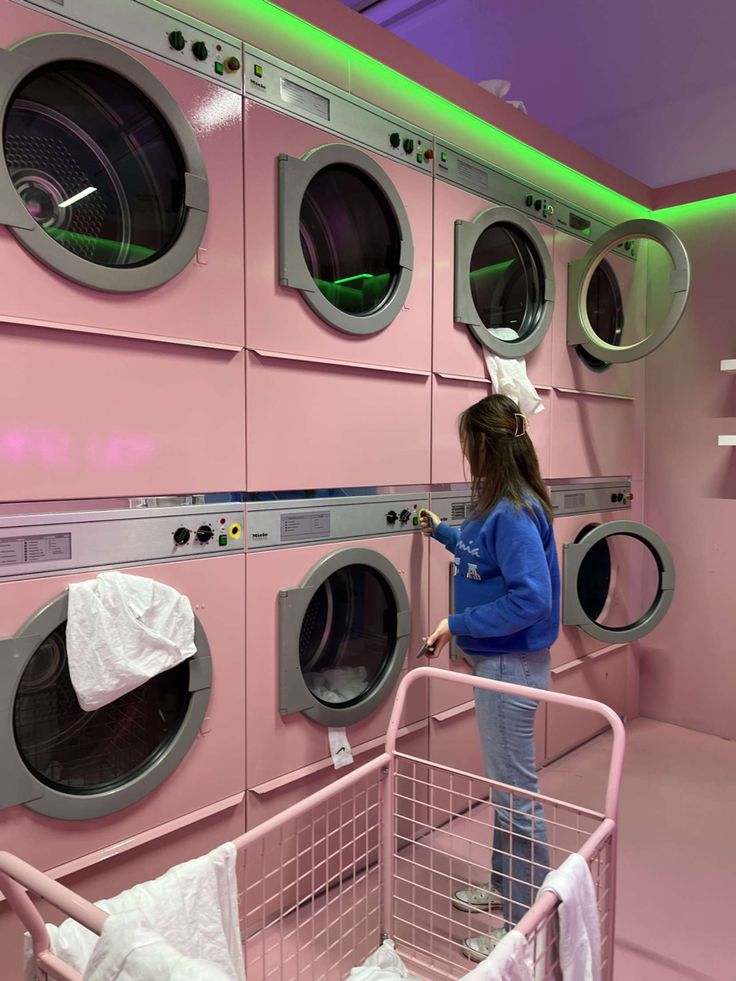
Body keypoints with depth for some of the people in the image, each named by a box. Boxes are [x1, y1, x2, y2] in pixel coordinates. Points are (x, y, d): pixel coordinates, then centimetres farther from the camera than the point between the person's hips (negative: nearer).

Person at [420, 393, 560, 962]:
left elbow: (532, 598, -29)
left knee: (517, 793, 5)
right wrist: (443, 533, 30)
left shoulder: (515, 513, -24)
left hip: (513, 665, -10)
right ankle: (505, 888, 42)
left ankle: (525, 922, 22)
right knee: (505, 785, 23)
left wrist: (458, 625, -23)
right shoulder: (499, 506, 5)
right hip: (497, 661, 10)